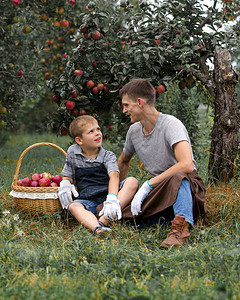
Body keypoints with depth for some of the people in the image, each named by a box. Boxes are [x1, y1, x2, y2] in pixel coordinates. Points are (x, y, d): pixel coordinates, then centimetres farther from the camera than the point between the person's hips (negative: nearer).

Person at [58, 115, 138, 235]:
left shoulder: (108, 156, 2)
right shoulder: (72, 153, 9)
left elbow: (114, 176, -17)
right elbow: (67, 175, 18)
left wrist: (112, 199, -38)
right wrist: (65, 184, -10)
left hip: (107, 194, 0)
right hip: (87, 200, 0)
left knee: (132, 182, -26)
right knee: (73, 206, -32)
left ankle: (104, 219, -44)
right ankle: (97, 229, -61)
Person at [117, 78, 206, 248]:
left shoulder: (171, 125, -18)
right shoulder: (134, 130, 5)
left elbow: (187, 165, -34)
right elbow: (123, 161, 26)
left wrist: (147, 186, -32)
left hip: (187, 188, -8)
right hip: (158, 192, 8)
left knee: (177, 177, -42)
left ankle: (181, 228, -35)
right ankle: (168, 218, 3)